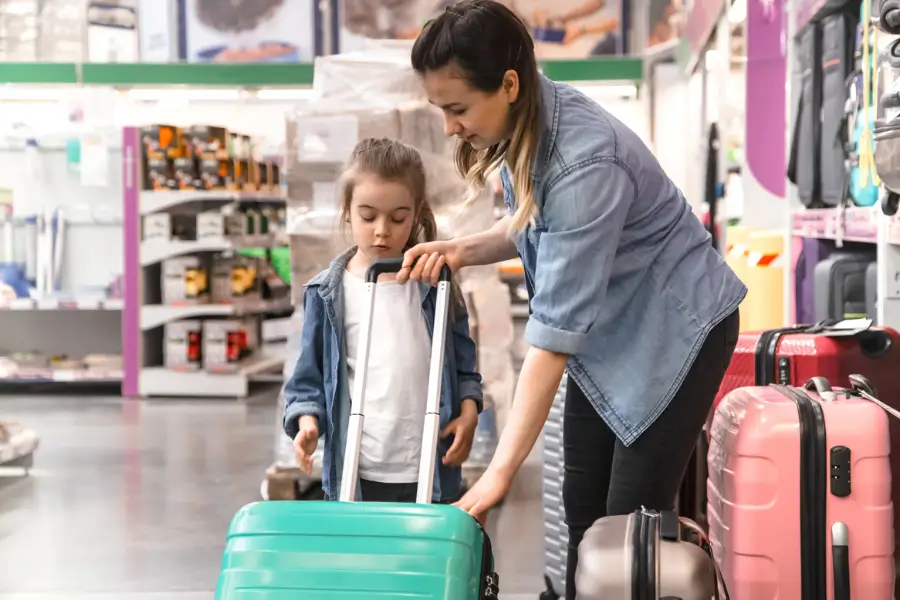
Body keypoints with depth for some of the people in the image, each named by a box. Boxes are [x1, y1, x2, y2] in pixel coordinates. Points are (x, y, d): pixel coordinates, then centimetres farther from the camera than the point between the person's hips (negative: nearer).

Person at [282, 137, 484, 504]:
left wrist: (468, 409, -5)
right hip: (357, 473, -1)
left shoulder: (436, 287, 3)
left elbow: (464, 363, 10)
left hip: (432, 471, 1)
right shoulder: (327, 294, 0)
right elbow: (309, 375, 4)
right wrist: (307, 420, -12)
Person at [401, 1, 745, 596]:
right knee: (583, 510, 9)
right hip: (607, 330, 8)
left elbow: (555, 330, -35)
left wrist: (500, 472, -35)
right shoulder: (524, 121, -10)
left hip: (674, 329, -8)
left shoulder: (584, 162, -34)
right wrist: (463, 249, -11)